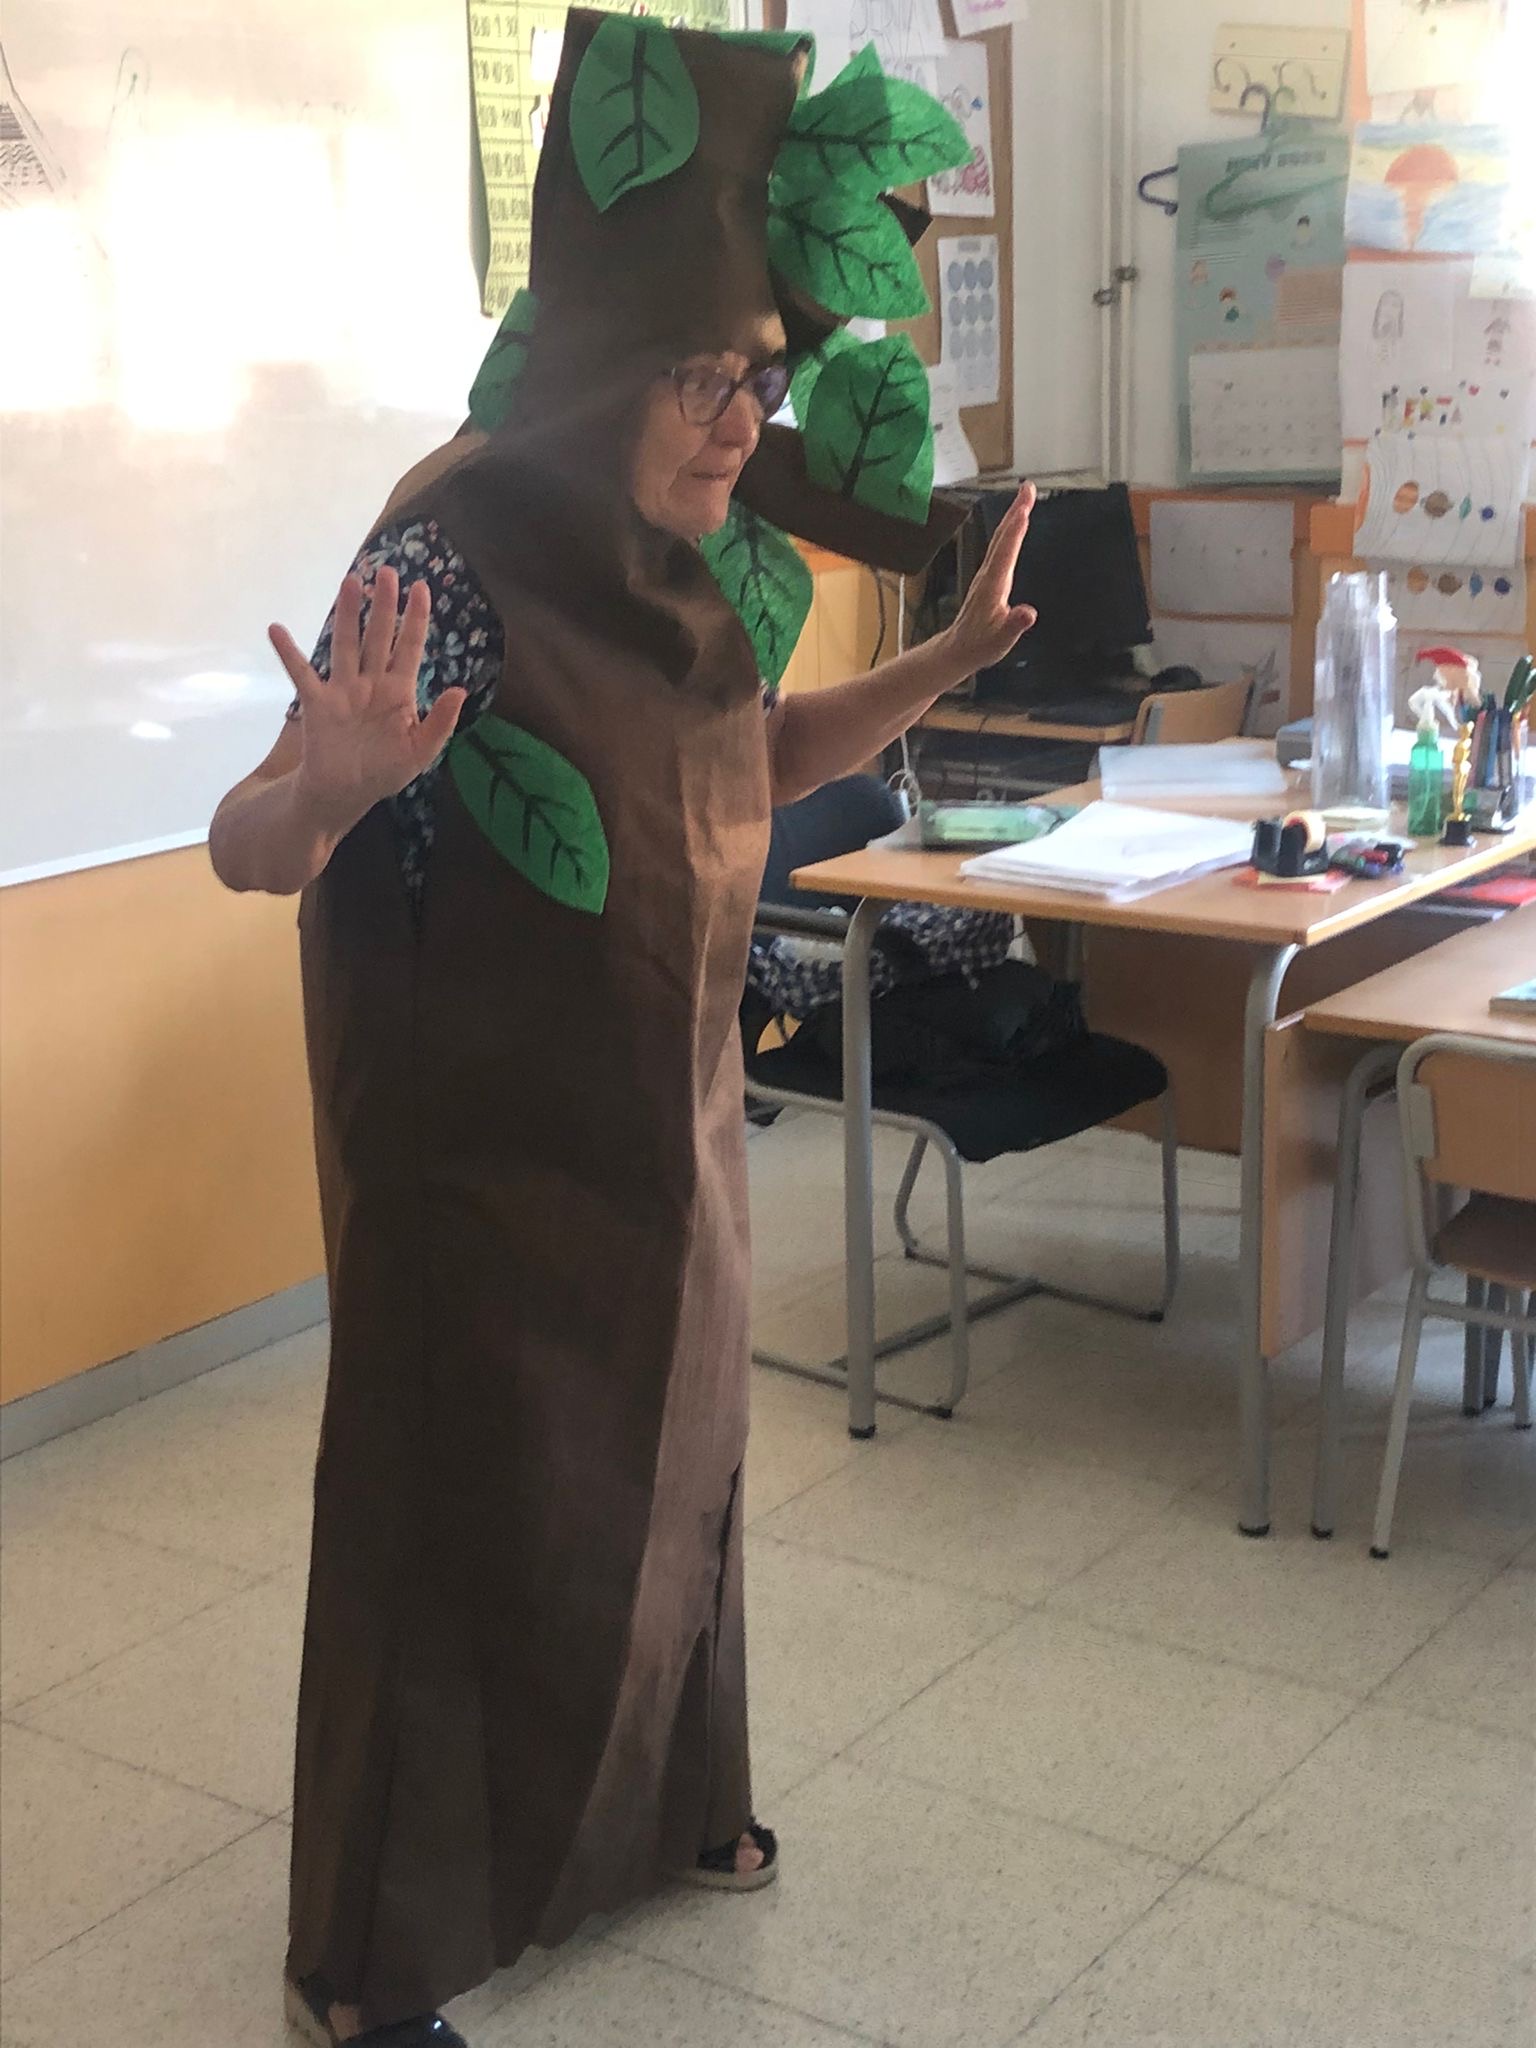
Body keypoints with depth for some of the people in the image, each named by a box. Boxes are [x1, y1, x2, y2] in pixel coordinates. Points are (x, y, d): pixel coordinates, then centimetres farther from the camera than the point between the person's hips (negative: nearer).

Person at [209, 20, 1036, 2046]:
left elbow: (757, 759, 18)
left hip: (668, 1126, 8)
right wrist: (331, 785, -49)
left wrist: (941, 662, 5)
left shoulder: (678, 573, 1)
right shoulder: (454, 563, -23)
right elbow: (248, 848, -26)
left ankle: (656, 1803, 46)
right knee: (466, 1516, 5)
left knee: (667, 1465, 21)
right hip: (483, 1161, -7)